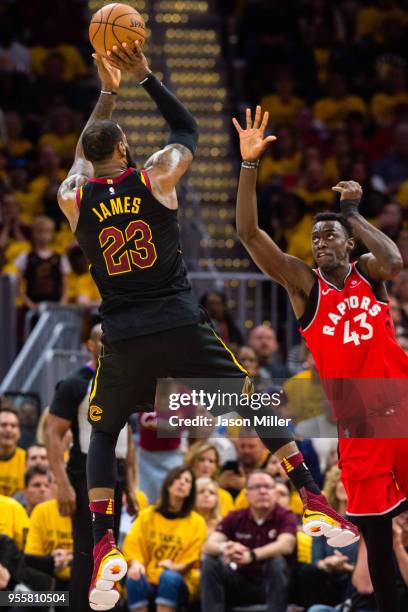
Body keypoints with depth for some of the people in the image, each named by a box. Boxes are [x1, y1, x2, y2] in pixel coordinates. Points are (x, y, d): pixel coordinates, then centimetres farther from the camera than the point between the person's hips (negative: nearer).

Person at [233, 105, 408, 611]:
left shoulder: (367, 271, 7)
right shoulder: (303, 283, 1)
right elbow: (248, 233, -9)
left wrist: (352, 212, -11)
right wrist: (249, 164, -18)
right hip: (359, 426, -1)